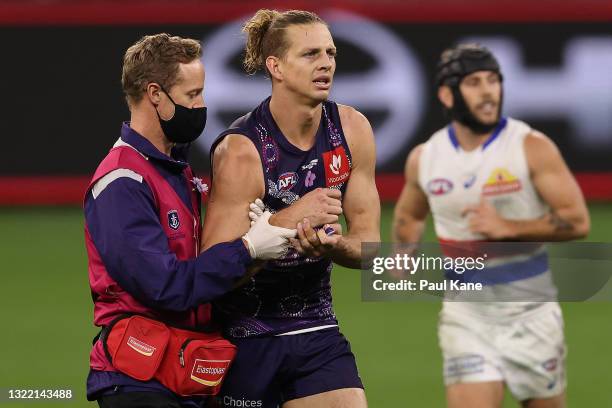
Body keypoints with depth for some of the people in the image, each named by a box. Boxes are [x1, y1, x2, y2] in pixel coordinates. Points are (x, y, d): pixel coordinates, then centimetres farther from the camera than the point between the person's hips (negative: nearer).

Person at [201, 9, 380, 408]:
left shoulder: (352, 130, -2)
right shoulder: (240, 151, -19)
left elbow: (367, 244, 2)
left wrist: (331, 244, -20)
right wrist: (291, 219, -30)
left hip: (317, 330, 5)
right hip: (243, 335, -5)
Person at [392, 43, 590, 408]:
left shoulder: (532, 147, -9)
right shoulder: (424, 158, 1)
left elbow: (578, 220, -13)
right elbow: (409, 216, 23)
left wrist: (507, 227, -23)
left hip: (531, 311, -1)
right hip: (466, 315, 1)